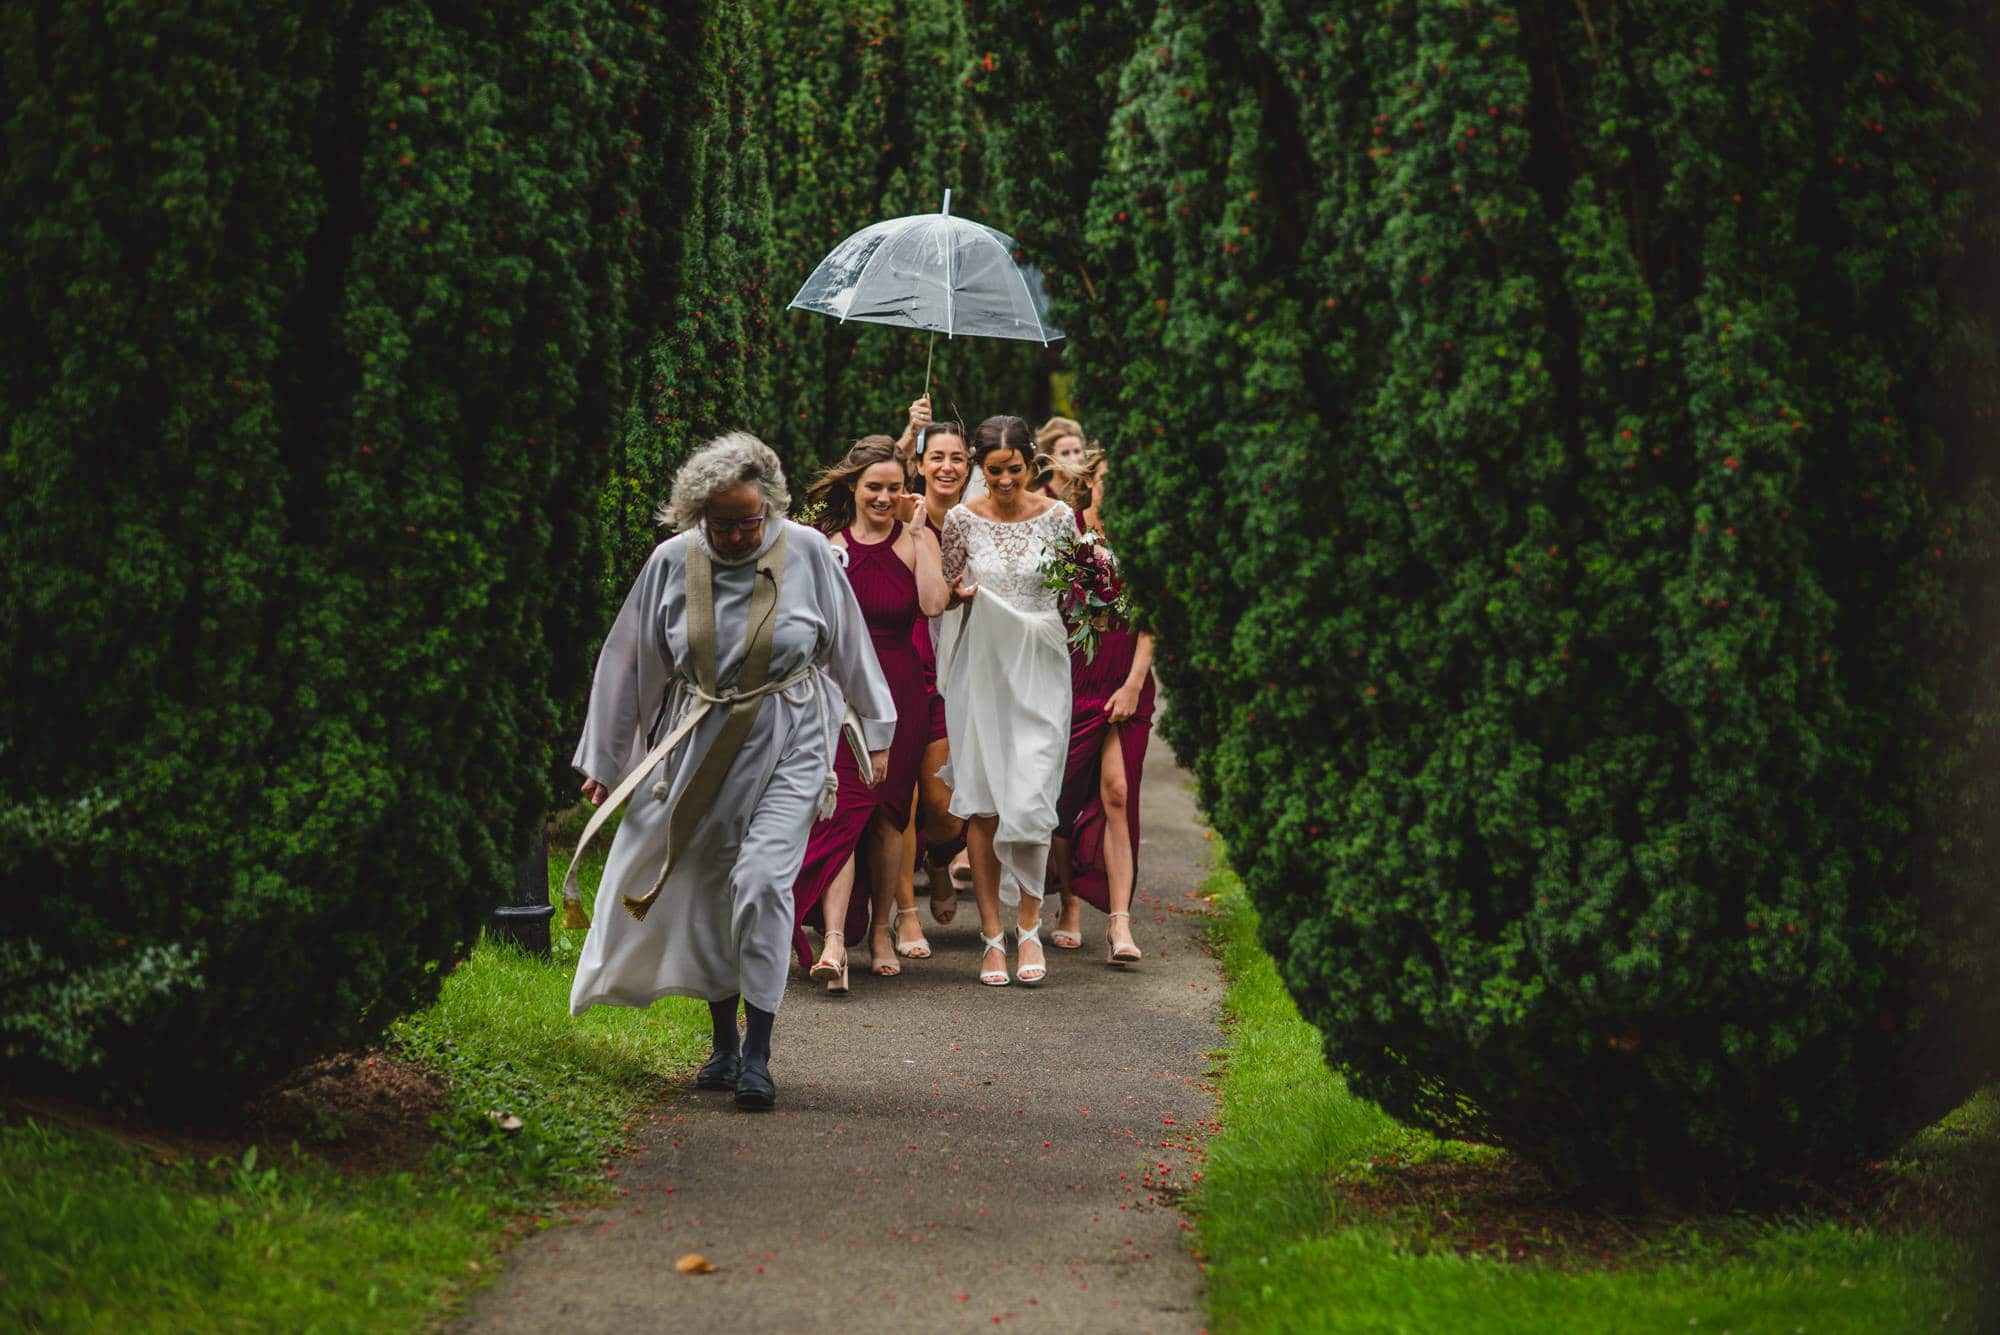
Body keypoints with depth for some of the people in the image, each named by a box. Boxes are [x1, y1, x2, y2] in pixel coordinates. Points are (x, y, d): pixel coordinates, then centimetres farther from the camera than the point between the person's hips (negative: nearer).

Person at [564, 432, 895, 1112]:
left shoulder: (808, 552, -6)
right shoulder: (671, 562, -4)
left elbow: (849, 644, 7)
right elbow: (629, 660, 6)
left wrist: (875, 733, 15)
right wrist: (603, 760, 9)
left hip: (788, 742, -3)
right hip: (699, 743, 3)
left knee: (763, 879, -17)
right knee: (703, 890, 7)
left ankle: (758, 1052, -12)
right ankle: (724, 1045, 23)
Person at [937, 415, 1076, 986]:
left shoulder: (1057, 516, 0)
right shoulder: (962, 520, 0)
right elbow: (945, 591, 11)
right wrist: (962, 593, -11)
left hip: (1040, 666, -1)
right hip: (981, 667, 1)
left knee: (1028, 800, -10)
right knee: (983, 804, 0)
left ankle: (1029, 926, 8)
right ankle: (992, 935, 7)